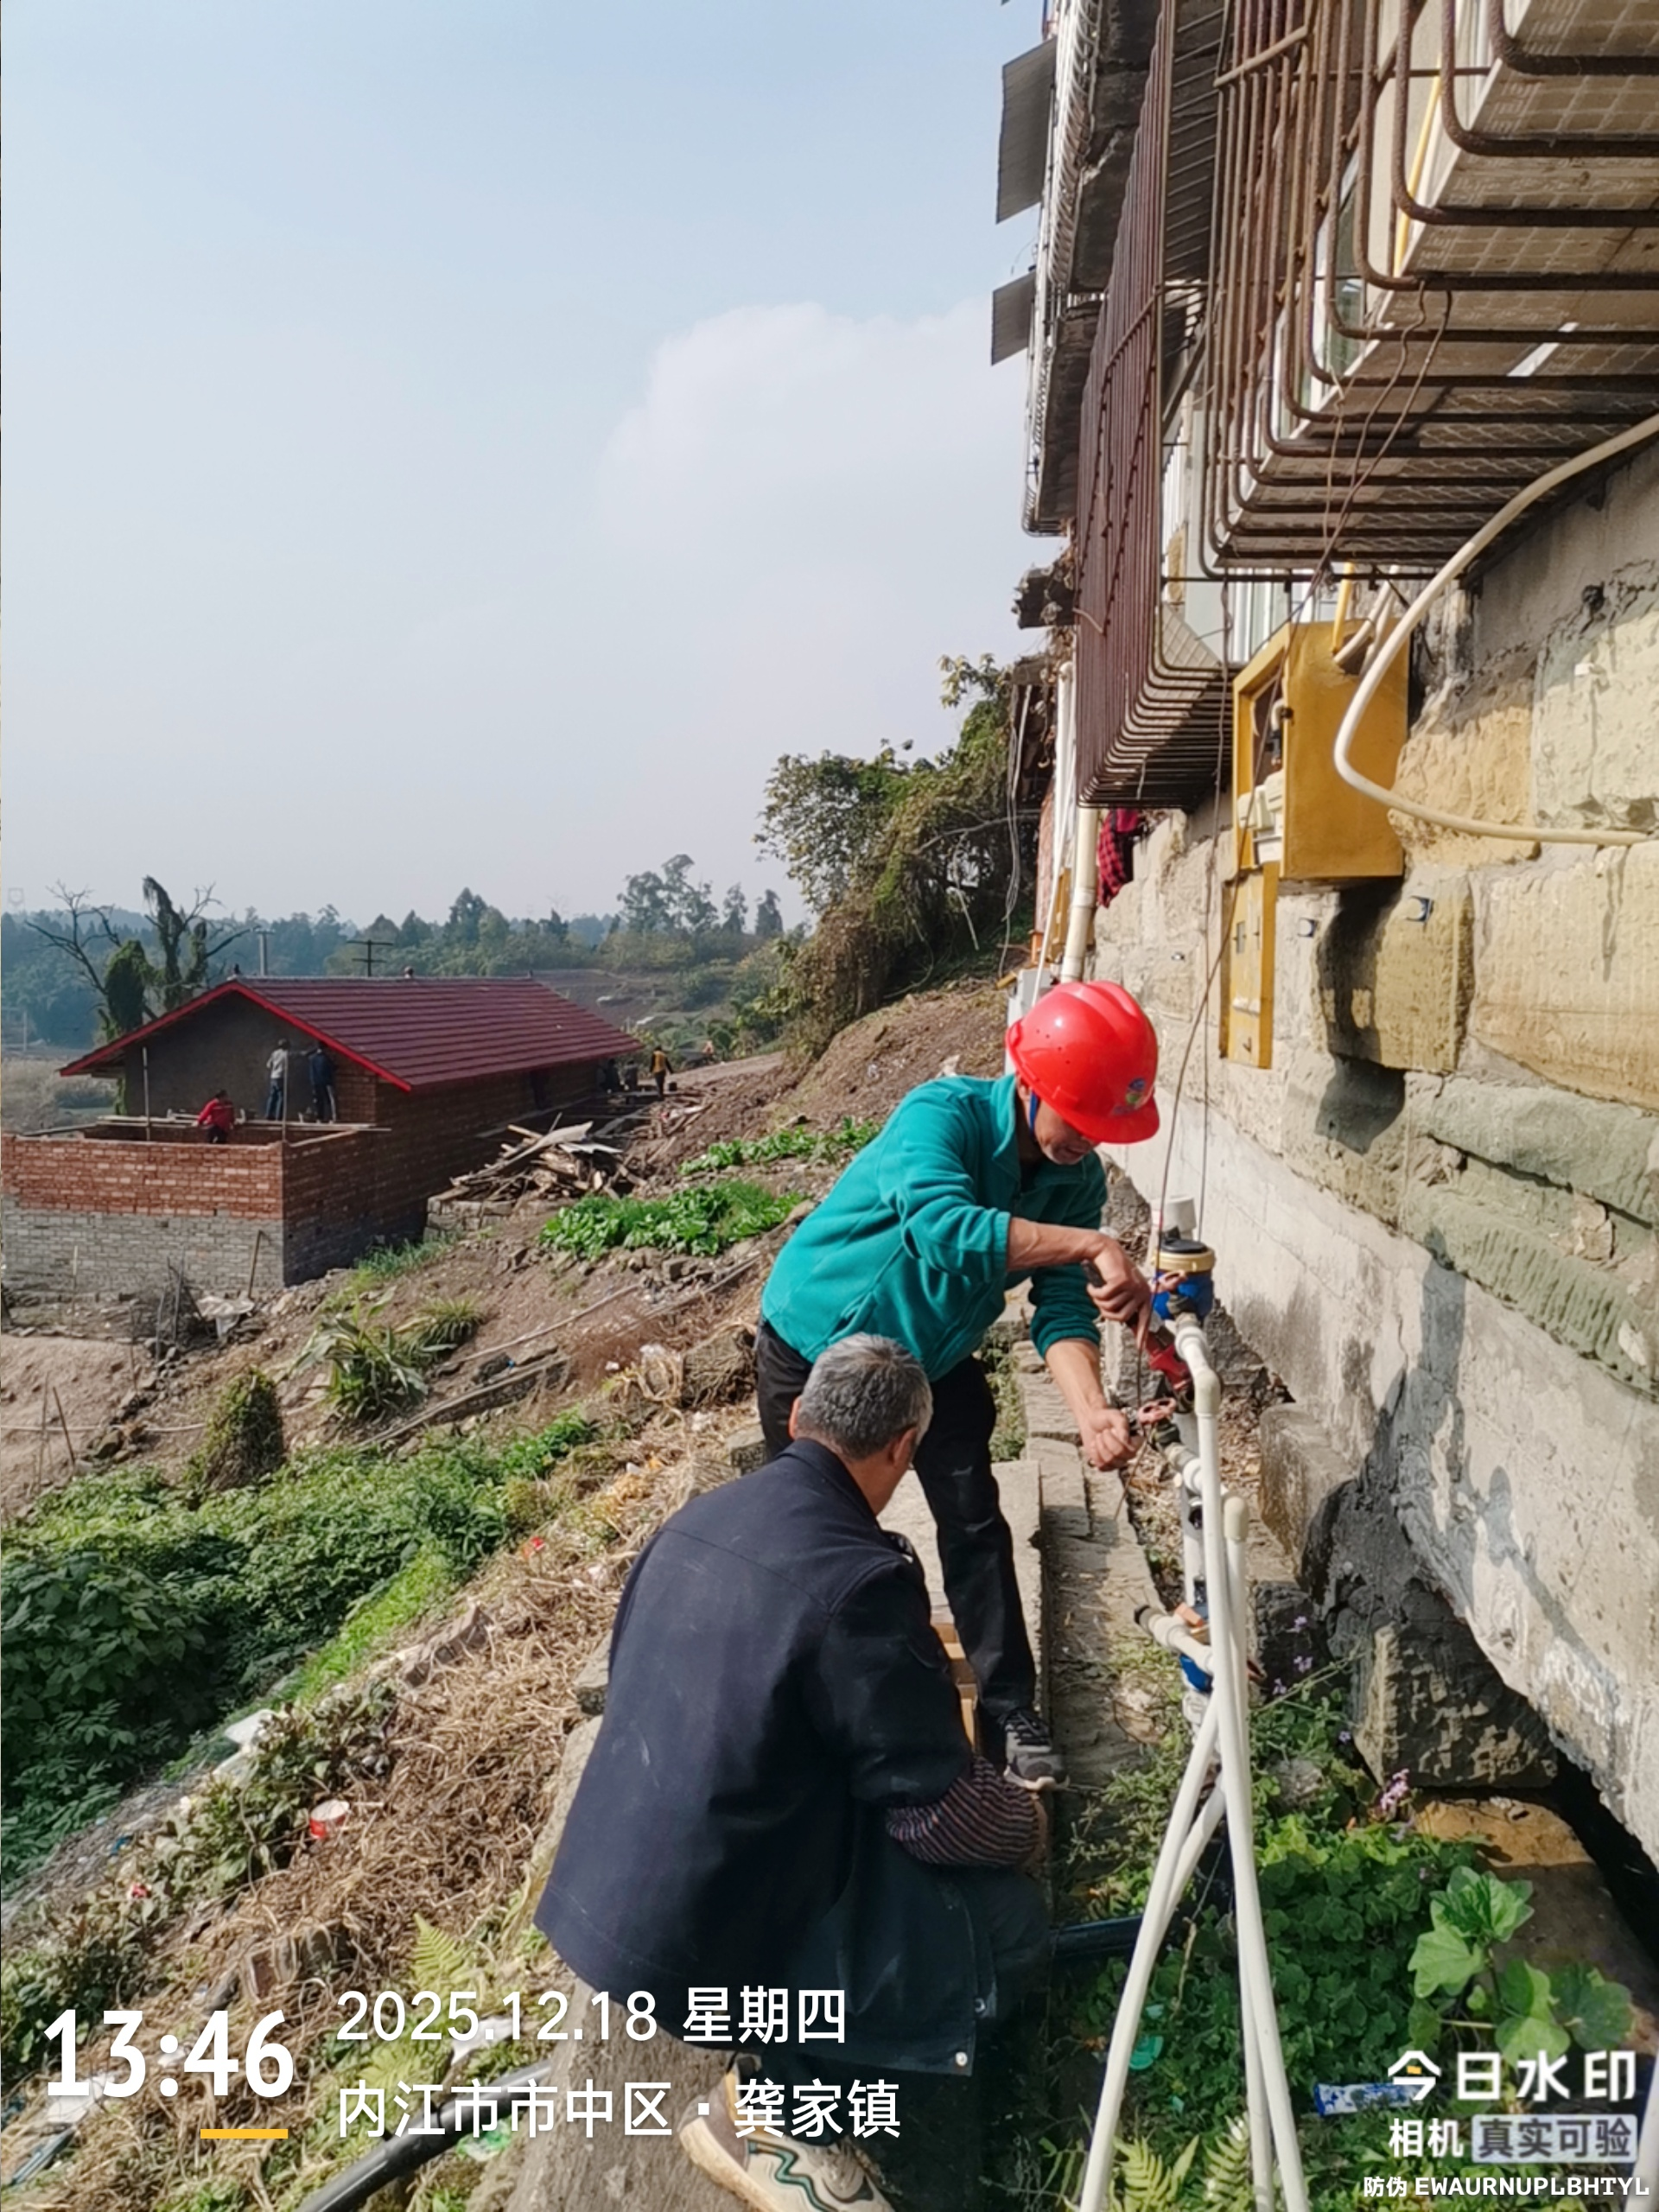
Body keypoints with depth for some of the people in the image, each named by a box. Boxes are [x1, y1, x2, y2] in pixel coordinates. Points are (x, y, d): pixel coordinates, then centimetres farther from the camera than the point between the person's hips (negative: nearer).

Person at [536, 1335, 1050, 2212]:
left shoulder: (697, 1518, -1)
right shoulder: (859, 1577, -25)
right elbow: (942, 1815, -18)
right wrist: (1028, 1822, 4)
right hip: (695, 1940, -8)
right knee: (1008, 1918, -2)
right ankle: (767, 2102, 2)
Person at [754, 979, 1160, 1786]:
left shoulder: (1078, 1180, -14)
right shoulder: (942, 1113, -33)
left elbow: (1061, 1309, -19)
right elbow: (940, 1224, -52)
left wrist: (1091, 1410, -37)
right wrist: (1091, 1248, -55)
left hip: (932, 1359, 4)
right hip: (815, 1346, -4)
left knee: (975, 1524, 1)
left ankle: (1012, 1708, 17)